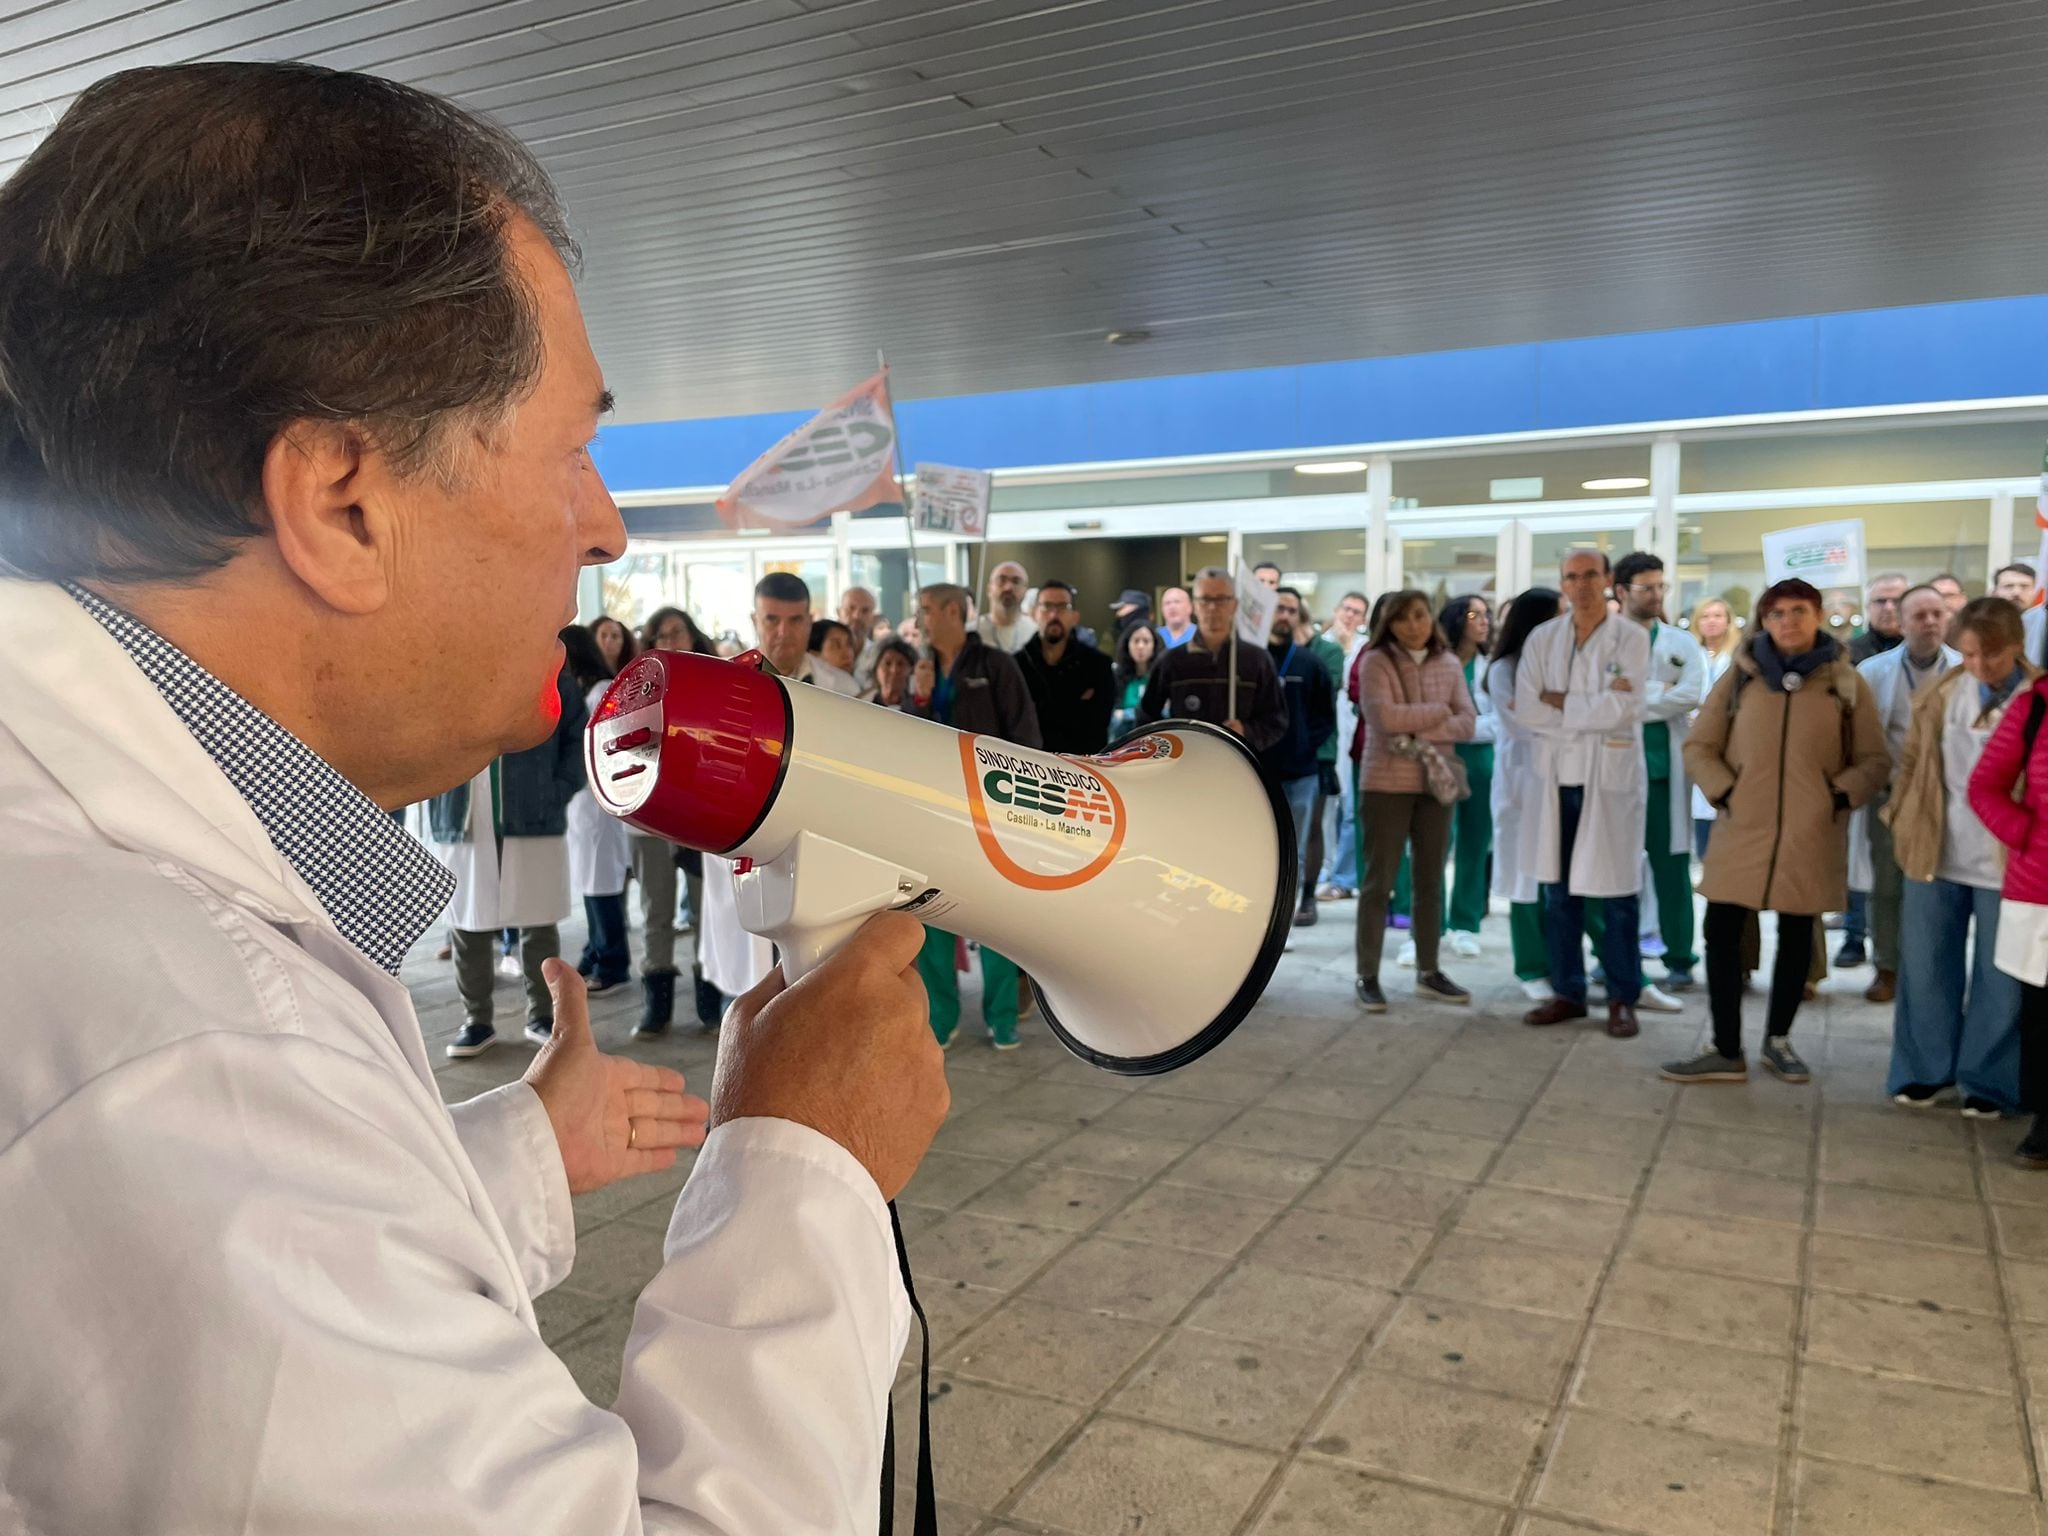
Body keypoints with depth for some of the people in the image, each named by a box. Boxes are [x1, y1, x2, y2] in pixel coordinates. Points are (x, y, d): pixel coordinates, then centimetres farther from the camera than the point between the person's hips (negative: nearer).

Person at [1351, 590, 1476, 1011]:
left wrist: (1420, 734, -15)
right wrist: (1439, 711, -8)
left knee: (1431, 880, 11)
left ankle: (1428, 972, 22)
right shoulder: (1375, 661, -6)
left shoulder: (1449, 664, 7)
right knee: (1379, 880, 0)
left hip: (1435, 782, 5)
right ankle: (1367, 975, 8)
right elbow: (1385, 716, -20)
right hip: (1386, 783, -5)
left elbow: (1467, 722, -1)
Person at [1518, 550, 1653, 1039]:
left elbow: (1619, 710, -16)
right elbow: (1527, 710, -5)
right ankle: (1567, 992, 22)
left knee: (1616, 891, 3)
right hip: (1556, 777, 4)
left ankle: (1623, 998, 15)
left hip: (1612, 778, -3)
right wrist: (1592, 708, -10)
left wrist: (1558, 700, -8)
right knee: (1559, 890, 10)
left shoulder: (1631, 638, -3)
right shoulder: (1542, 639, 6)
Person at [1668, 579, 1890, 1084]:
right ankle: (1727, 1051, 9)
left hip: (1812, 835, 0)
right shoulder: (1740, 675, 4)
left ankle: (1777, 1039, 29)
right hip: (1741, 830, 0)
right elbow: (1698, 747, 8)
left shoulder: (1846, 683, 2)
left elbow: (1875, 760, 8)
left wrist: (1840, 796, -8)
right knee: (1722, 933, -2)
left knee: (1796, 937, 11)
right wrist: (1723, 792, -6)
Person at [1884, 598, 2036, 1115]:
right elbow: (1911, 761, 11)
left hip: (2007, 863, -3)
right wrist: (1901, 818, 6)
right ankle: (1927, 1070, 24)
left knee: (2001, 978, 7)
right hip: (1935, 855, 3)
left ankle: (1988, 1082, 20)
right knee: (1926, 968, 10)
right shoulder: (1939, 696, 1)